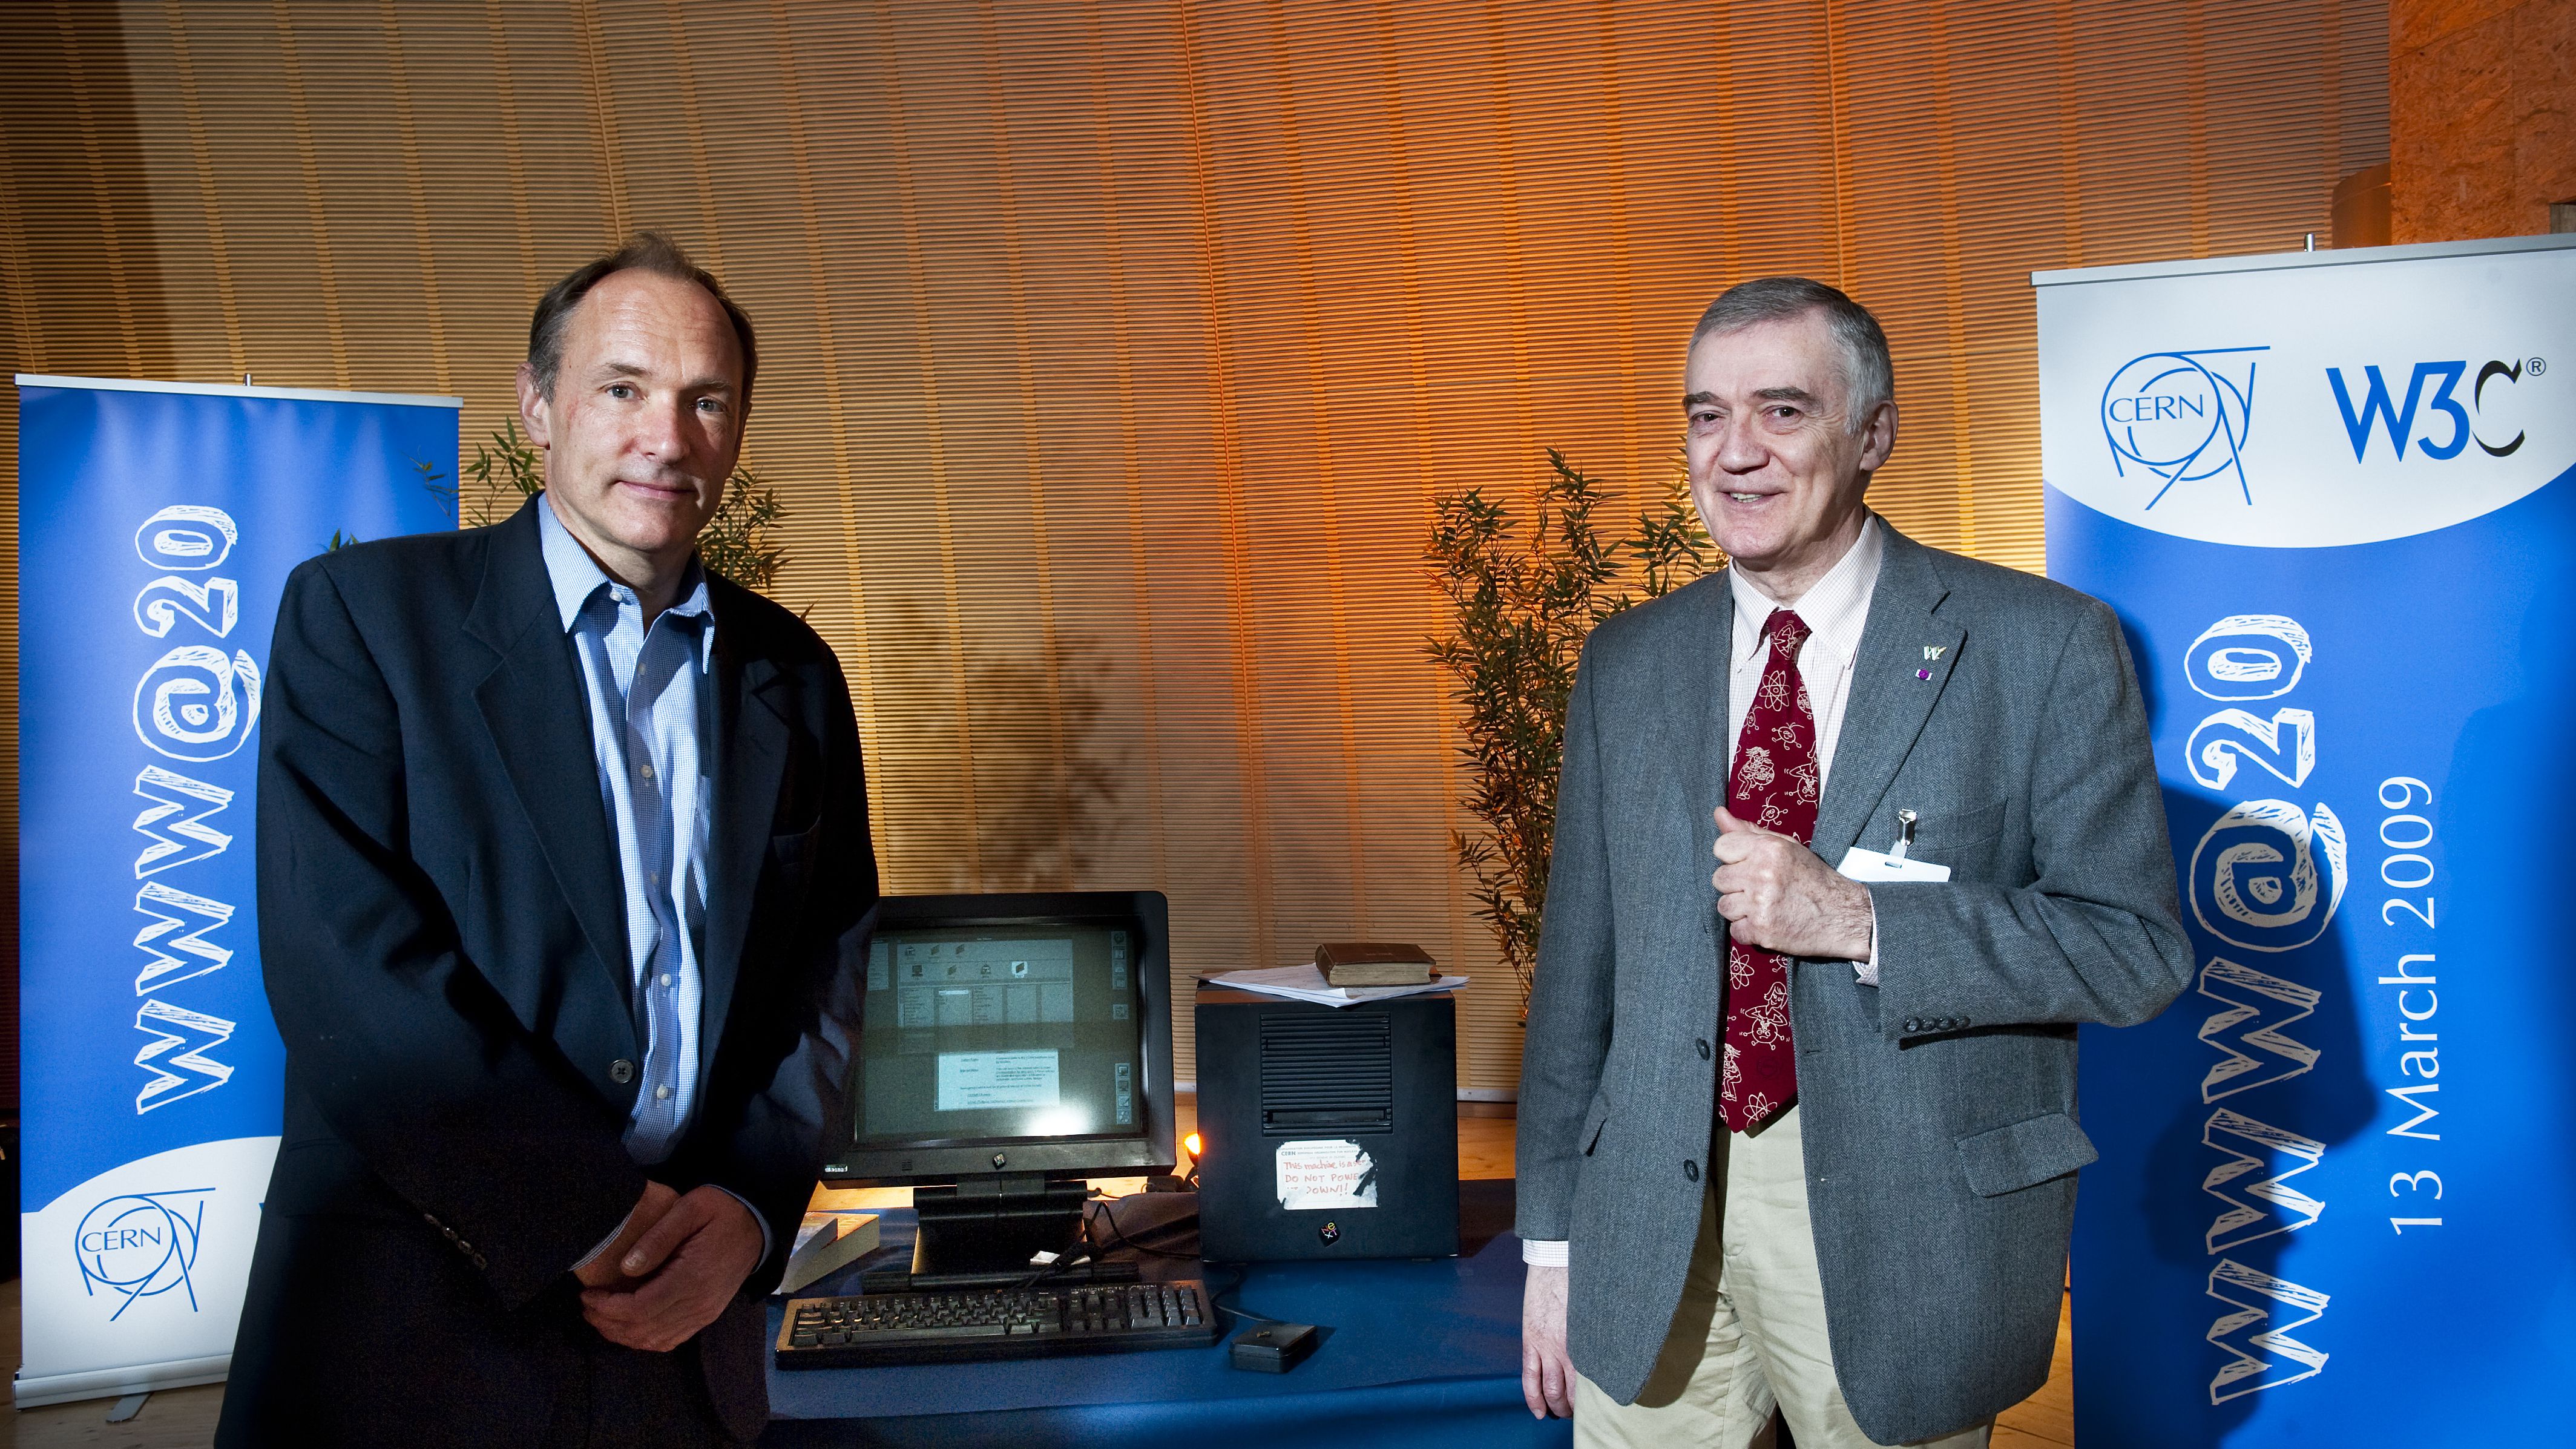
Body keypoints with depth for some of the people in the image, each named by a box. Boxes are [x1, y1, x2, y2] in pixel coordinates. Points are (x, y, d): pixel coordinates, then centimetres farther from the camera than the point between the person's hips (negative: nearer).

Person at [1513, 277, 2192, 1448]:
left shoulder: (2045, 647, -6)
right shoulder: (1627, 663, 4)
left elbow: (2138, 945, -8)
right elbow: (1579, 964, 6)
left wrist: (1858, 922, -21)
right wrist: (1555, 1241, 8)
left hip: (1909, 1231, -2)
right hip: (1652, 1228, 3)